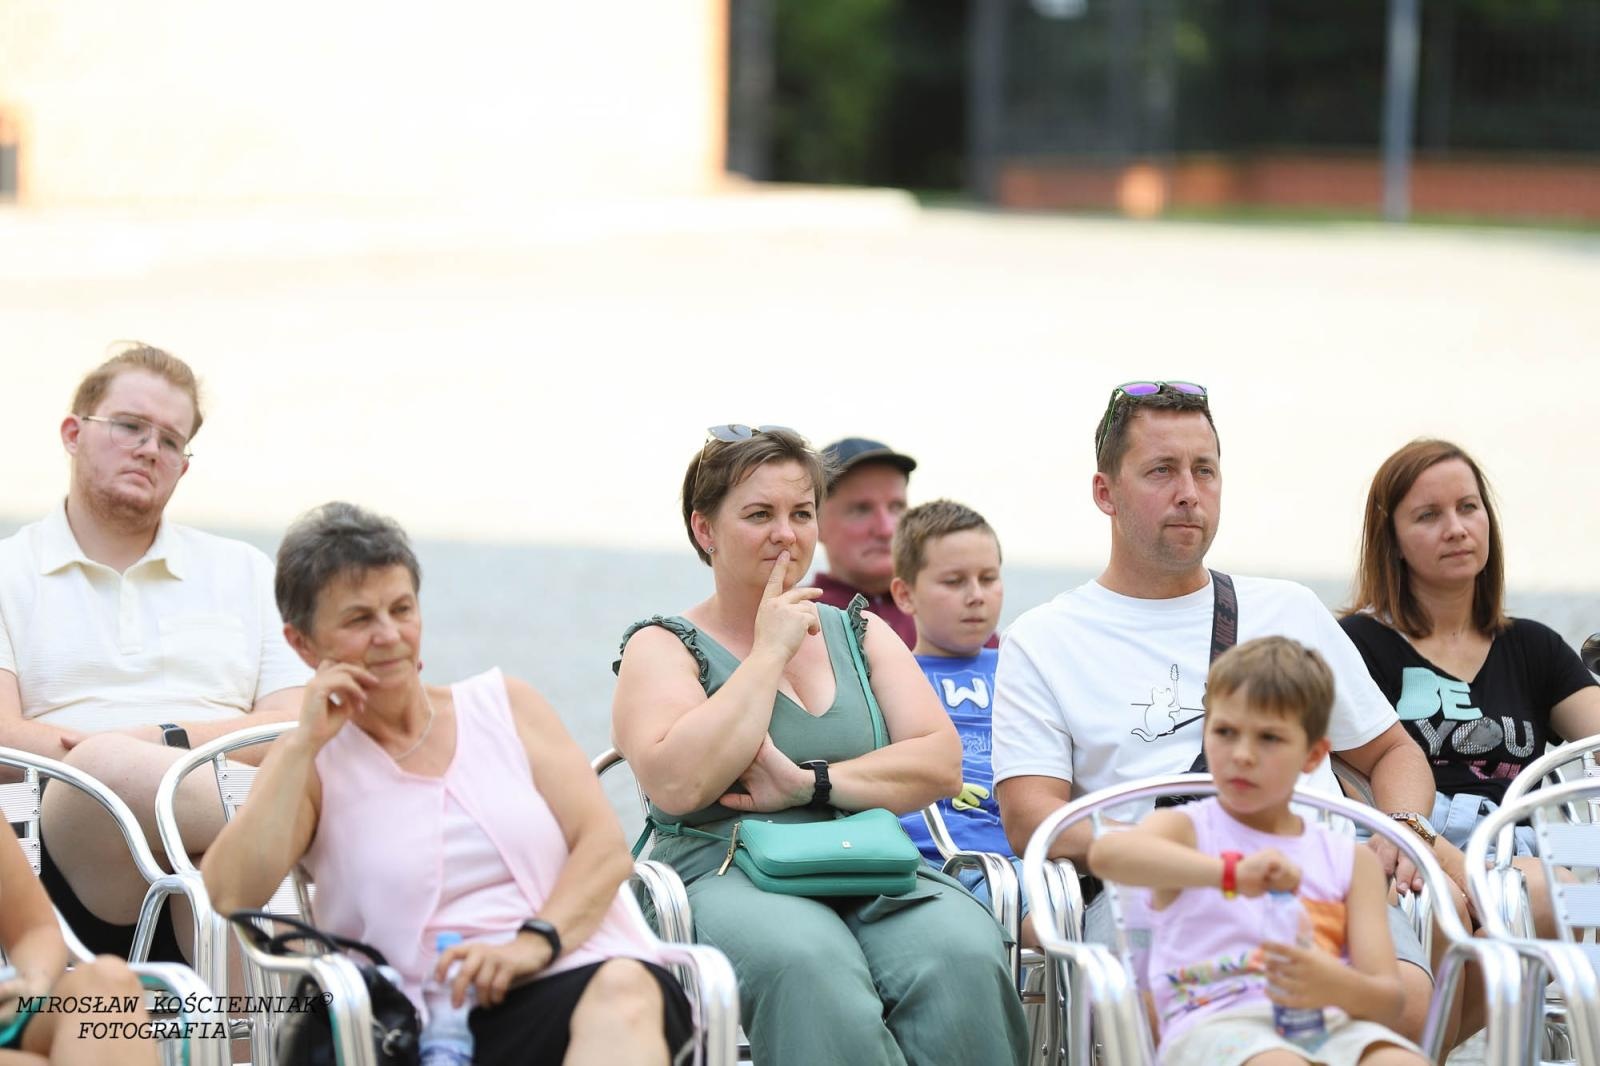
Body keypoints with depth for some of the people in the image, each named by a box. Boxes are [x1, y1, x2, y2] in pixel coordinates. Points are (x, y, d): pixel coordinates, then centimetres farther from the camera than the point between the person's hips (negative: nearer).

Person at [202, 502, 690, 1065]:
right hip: (451, 1019, -3)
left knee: (626, 990, -38)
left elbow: (606, 847, 9)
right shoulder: (309, 764, 17)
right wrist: (302, 744, 1)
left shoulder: (504, 704, 21)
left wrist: (535, 943, -10)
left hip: (573, 969, 3)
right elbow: (230, 897, -2)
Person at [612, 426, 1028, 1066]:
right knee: (810, 965, -40)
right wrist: (769, 653, -3)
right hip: (725, 877, -3)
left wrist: (810, 783, -6)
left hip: (870, 875, 4)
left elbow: (941, 765, 9)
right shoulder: (662, 647, 10)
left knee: (962, 953, -33)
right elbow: (676, 786, -10)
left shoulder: (860, 634, 23)